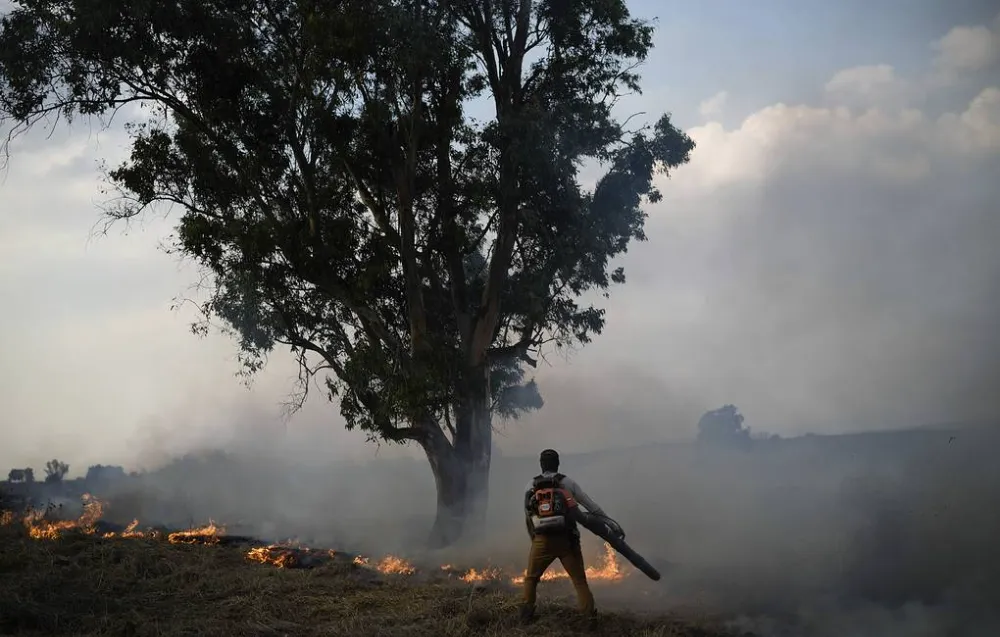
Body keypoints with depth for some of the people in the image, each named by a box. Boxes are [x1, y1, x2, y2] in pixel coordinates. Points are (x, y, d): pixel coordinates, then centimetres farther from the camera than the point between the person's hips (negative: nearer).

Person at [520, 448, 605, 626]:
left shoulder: (531, 486, 9)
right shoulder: (567, 483, 5)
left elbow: (528, 516, 12)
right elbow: (591, 505, 4)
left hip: (542, 540, 1)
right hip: (566, 540, -1)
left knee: (531, 578, 18)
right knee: (579, 579, 5)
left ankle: (526, 614, 14)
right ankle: (590, 615, -6)